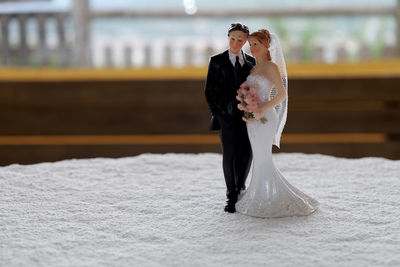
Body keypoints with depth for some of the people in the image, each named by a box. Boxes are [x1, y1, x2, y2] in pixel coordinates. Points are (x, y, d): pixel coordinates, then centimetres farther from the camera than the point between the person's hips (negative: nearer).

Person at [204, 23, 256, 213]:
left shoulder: (251, 62, 10)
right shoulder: (217, 61, 2)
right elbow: (209, 90, 2)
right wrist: (216, 114, -4)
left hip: (247, 116, 3)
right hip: (227, 116, -2)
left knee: (246, 155, 4)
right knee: (229, 155, -1)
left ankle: (240, 189, 23)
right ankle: (231, 196, 11)